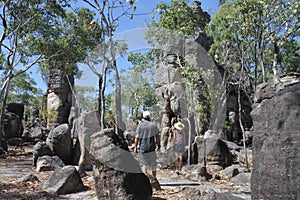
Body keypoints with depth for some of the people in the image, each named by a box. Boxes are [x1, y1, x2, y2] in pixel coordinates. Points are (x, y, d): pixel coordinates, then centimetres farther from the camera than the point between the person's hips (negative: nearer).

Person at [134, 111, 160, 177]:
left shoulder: (140, 125, -5)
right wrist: (158, 144, 14)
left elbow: (137, 137, -9)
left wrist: (135, 147, -3)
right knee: (153, 163, 13)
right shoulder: (153, 125, 2)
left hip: (143, 147, -2)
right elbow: (157, 136, 3)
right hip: (152, 147, 2)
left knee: (144, 163, 6)